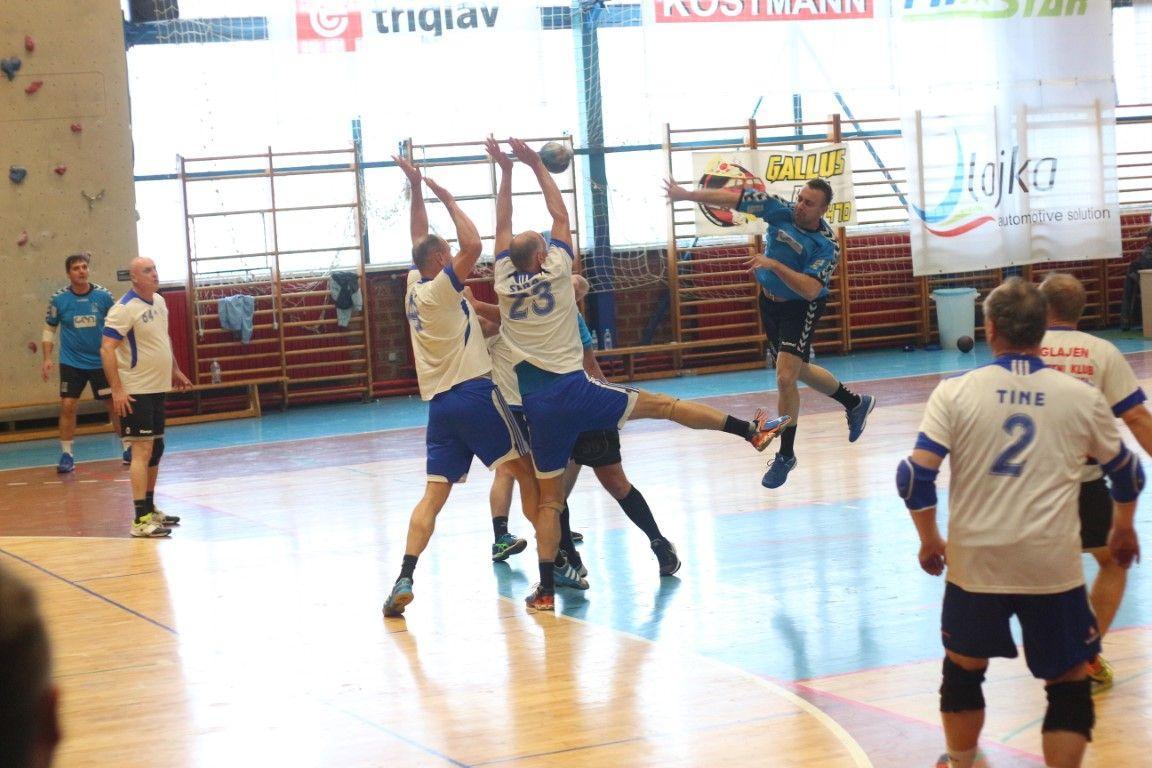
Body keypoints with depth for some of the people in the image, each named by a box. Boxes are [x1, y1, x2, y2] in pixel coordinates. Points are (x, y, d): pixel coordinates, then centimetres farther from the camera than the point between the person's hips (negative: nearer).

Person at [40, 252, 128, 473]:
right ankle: (66, 454, 6)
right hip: (71, 363, 0)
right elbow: (49, 330, 4)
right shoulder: (58, 299, -6)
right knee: (67, 405, -5)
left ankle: (127, 447, 19)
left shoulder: (103, 295, -6)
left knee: (115, 403, 4)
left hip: (102, 361, 0)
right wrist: (47, 358, -5)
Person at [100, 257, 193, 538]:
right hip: (135, 392, -9)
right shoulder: (124, 308, -17)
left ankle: (150, 508, 28)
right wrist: (117, 389, -24)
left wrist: (175, 370, 26)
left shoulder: (159, 302, 10)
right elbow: (106, 349, -20)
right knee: (142, 450, -12)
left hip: (158, 388, 9)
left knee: (155, 450, 15)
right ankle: (141, 520, -13)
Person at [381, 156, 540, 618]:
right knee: (526, 471, 6)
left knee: (434, 493, -1)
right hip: (474, 393, -6)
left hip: (438, 402, 6)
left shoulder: (414, 286, 14)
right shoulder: (442, 287, -6)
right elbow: (472, 245, -18)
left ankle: (405, 579, -16)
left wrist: (416, 189, 27)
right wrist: (447, 200, -7)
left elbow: (419, 239, 28)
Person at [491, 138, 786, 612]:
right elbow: (560, 215, 13)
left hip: (538, 406, 2)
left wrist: (506, 171, 22)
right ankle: (751, 431, 7)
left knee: (549, 499, 6)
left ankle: (546, 589, 0)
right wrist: (537, 166, 21)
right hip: (574, 390, -2)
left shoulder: (505, 283, 5)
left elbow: (503, 227, 19)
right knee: (662, 405, 8)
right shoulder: (556, 272, 0)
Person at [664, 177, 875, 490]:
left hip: (800, 309, -6)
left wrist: (774, 265, -43)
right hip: (769, 301, 6)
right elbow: (734, 198, -11)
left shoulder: (827, 246, -25)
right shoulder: (780, 210, -14)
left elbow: (810, 290, -36)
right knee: (799, 372, 20)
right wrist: (687, 194, -13)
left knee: (785, 378, -17)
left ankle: (786, 455, 0)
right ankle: (855, 402, 45)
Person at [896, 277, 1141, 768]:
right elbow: (1127, 473, 14)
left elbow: (915, 477, -9)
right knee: (1068, 687, 11)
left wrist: (929, 540, 7)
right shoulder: (1083, 398, 0)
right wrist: (1123, 530, 33)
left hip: (975, 560, 1)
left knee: (963, 670, 24)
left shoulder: (956, 392, -6)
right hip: (1053, 563, -1)